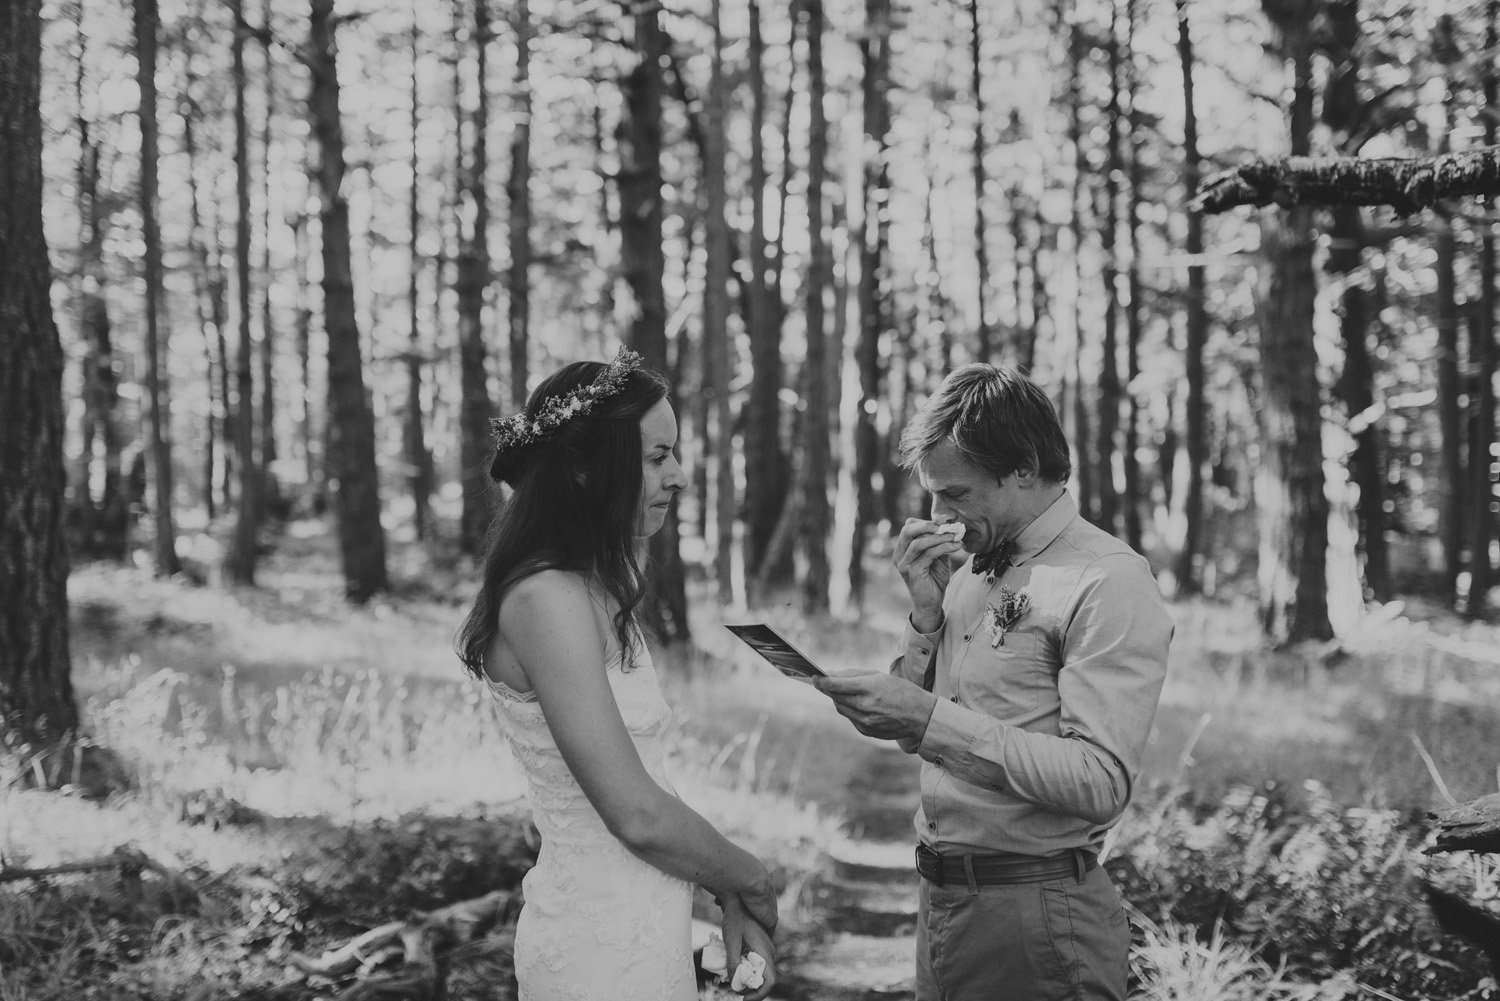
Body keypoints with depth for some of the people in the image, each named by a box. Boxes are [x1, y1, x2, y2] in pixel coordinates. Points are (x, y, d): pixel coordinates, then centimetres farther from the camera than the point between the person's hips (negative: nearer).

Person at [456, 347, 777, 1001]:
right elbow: (638, 816, -21)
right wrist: (751, 882, -6)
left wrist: (727, 898, 2)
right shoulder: (547, 599, -19)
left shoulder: (595, 592, 11)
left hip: (645, 934, 9)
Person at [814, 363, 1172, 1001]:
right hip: (939, 899, 7)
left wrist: (931, 719, -25)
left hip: (1033, 912, -7)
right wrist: (927, 613, 0)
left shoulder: (1108, 584, -13)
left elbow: (1100, 783, -22)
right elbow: (912, 738, 13)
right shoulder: (972, 575, 12)